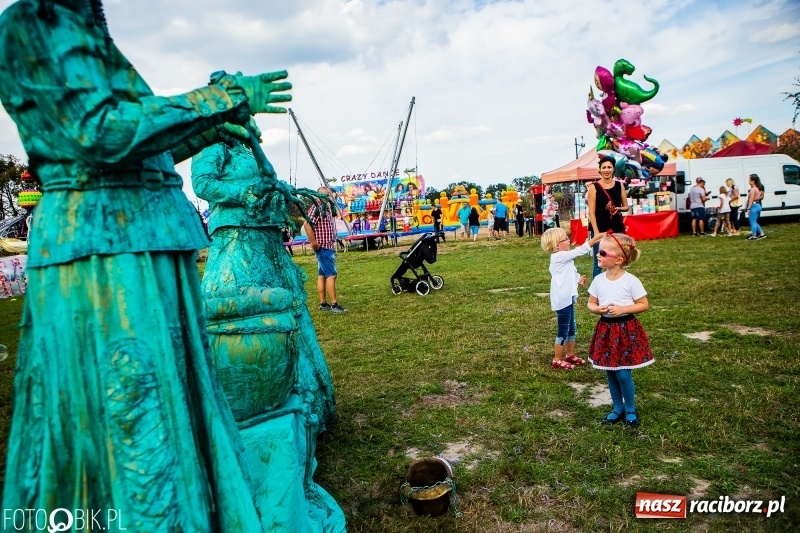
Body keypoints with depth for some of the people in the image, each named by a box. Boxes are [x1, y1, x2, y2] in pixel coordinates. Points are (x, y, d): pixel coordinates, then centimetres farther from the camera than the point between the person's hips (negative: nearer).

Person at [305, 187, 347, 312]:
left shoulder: (326, 208, 15)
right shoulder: (316, 208, -13)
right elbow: (307, 225, -25)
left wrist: (333, 242, 16)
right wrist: (314, 243, -24)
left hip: (328, 247, 10)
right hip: (323, 248, -10)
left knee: (322, 276, 11)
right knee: (331, 275, -11)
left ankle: (323, 304, 16)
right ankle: (334, 305, -9)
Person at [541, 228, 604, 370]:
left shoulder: (562, 258, 12)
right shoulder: (560, 257, -19)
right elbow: (580, 251, -23)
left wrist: (577, 280, 12)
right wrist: (596, 237, -21)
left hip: (568, 298, 10)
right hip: (562, 300, -10)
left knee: (572, 328, 19)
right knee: (563, 330, -1)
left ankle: (570, 355, 33)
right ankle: (557, 360, 10)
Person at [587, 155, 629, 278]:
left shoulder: (619, 186, 7)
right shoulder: (594, 187, -4)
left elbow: (626, 206, 15)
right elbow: (591, 212, -7)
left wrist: (618, 209, -9)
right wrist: (596, 232, -15)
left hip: (617, 228, 4)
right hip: (600, 228, -4)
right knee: (598, 262, 1)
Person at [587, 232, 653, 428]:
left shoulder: (631, 281, -13)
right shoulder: (598, 280, -1)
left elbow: (644, 305, -7)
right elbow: (591, 303, 8)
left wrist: (623, 309, -20)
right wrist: (597, 309, -14)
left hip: (626, 329, -4)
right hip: (605, 329, 5)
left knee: (623, 374, -2)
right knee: (610, 373, 12)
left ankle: (630, 410, 21)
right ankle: (618, 409, 29)